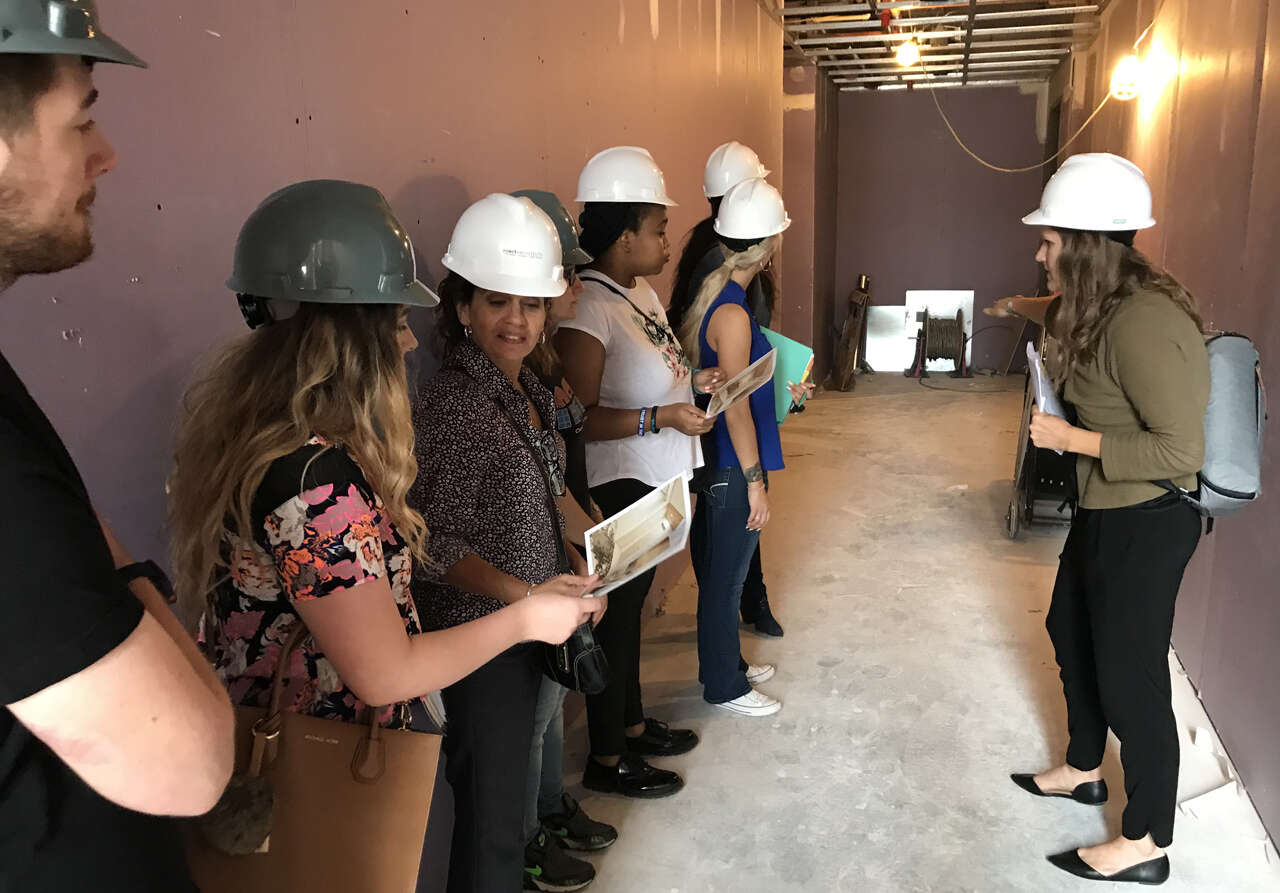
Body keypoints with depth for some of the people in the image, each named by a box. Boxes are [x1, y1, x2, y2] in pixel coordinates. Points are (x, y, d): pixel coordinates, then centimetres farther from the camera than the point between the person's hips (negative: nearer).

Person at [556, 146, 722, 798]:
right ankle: (606, 759, 22)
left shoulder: (642, 292, 8)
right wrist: (662, 417, -27)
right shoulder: (587, 309, -22)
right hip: (617, 491, -9)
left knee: (630, 605, 21)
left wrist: (691, 382, 5)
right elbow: (580, 418, -26)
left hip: (653, 486, 9)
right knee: (613, 617, 5)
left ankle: (632, 724, 39)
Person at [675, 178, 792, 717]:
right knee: (725, 578, 7)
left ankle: (726, 664, 39)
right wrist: (755, 482, -17)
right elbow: (736, 409, -22)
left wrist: (781, 390, 19)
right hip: (732, 470, -9)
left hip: (717, 463, 9)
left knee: (718, 571, 21)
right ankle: (724, 687, 24)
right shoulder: (733, 315, -23)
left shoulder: (713, 293, 5)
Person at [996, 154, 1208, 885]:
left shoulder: (1144, 324, -28)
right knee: (1072, 633, 24)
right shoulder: (1106, 305, 2)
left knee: (1129, 677, 1)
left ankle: (1146, 846, 20)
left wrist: (1072, 439, -23)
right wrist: (1024, 307, 42)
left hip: (1148, 521, -10)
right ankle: (1084, 771, 45)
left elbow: (1181, 452, -31)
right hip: (1106, 511, 10)